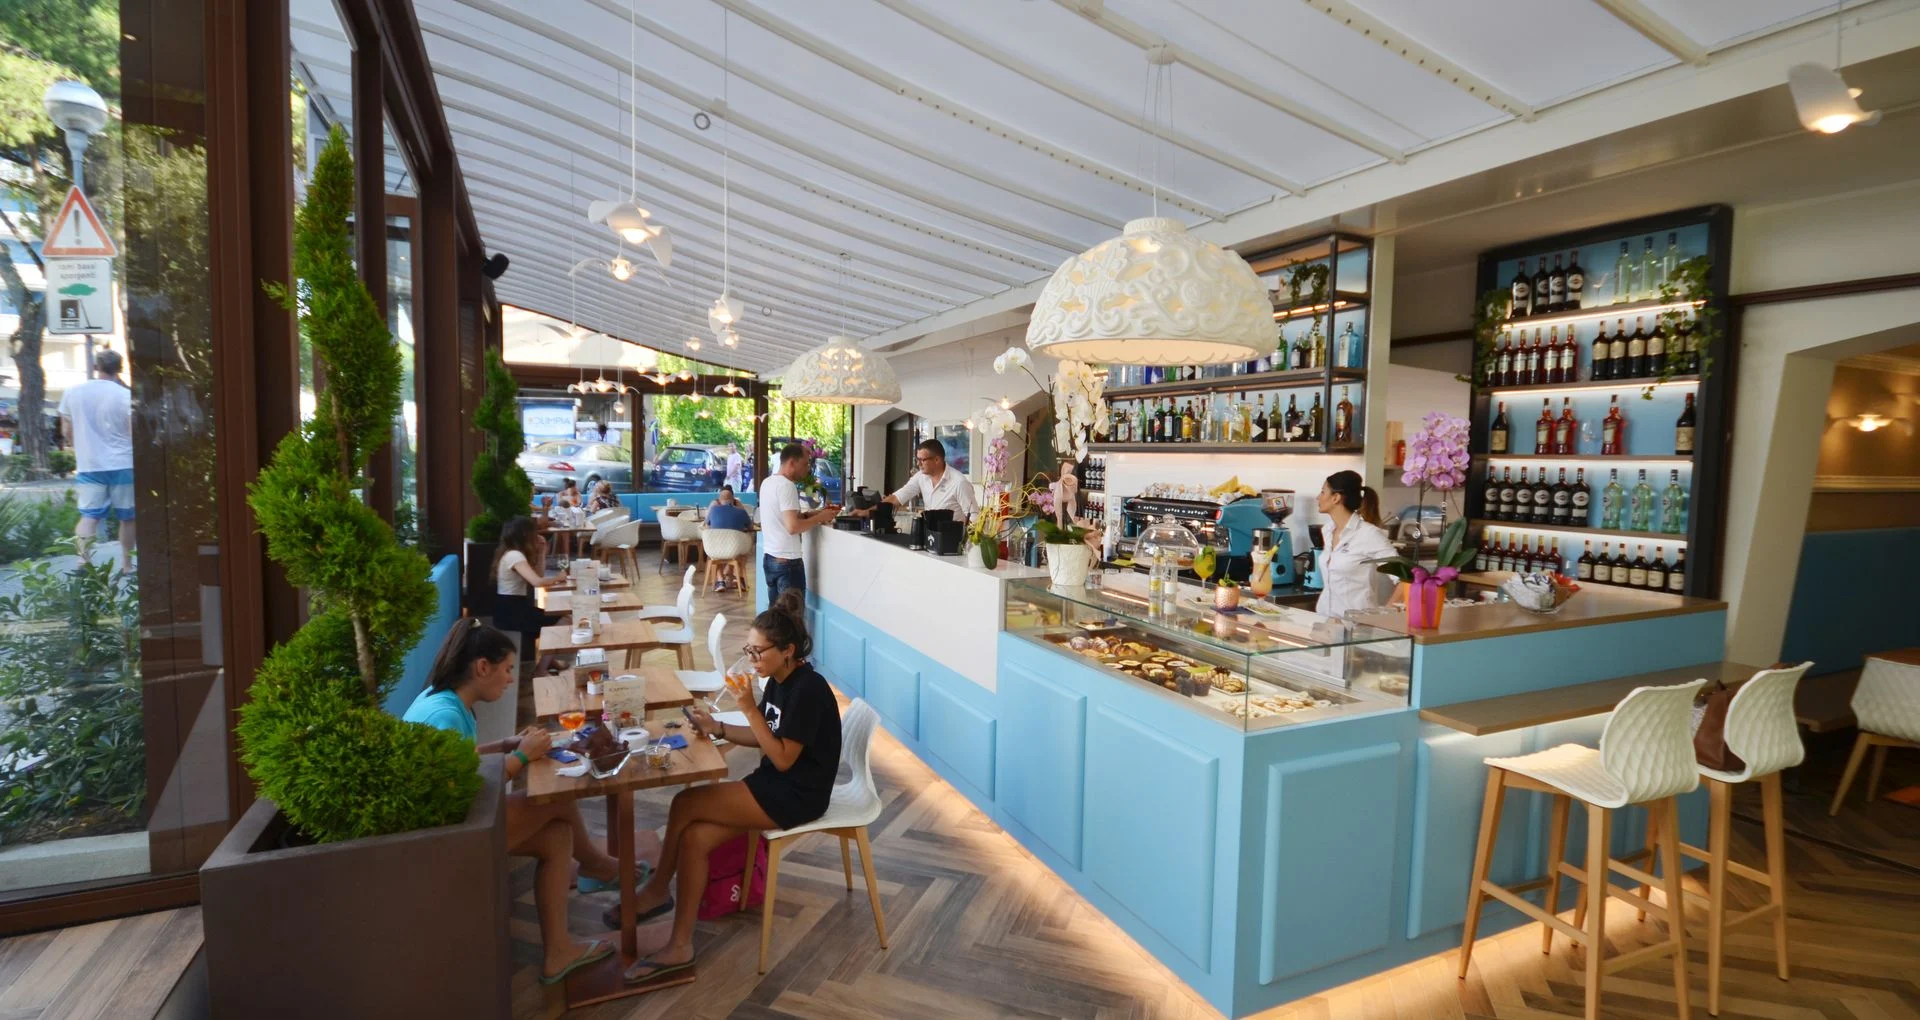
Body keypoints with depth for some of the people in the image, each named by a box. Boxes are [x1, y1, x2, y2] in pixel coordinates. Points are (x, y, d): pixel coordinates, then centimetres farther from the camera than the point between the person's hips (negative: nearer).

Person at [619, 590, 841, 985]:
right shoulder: (779, 680, 6)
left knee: (685, 804, -13)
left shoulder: (808, 689, -22)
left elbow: (783, 758, -20)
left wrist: (749, 708, -23)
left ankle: (657, 888, 10)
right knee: (695, 838, -8)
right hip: (772, 785, 9)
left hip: (797, 796, -9)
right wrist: (717, 728, 0)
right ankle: (679, 945, 0)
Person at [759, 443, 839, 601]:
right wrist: (820, 518, -12)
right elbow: (793, 527, -24)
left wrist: (816, 512, 9)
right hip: (787, 561, -9)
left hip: (770, 558, 9)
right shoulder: (786, 486, -18)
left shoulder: (768, 482, 11)